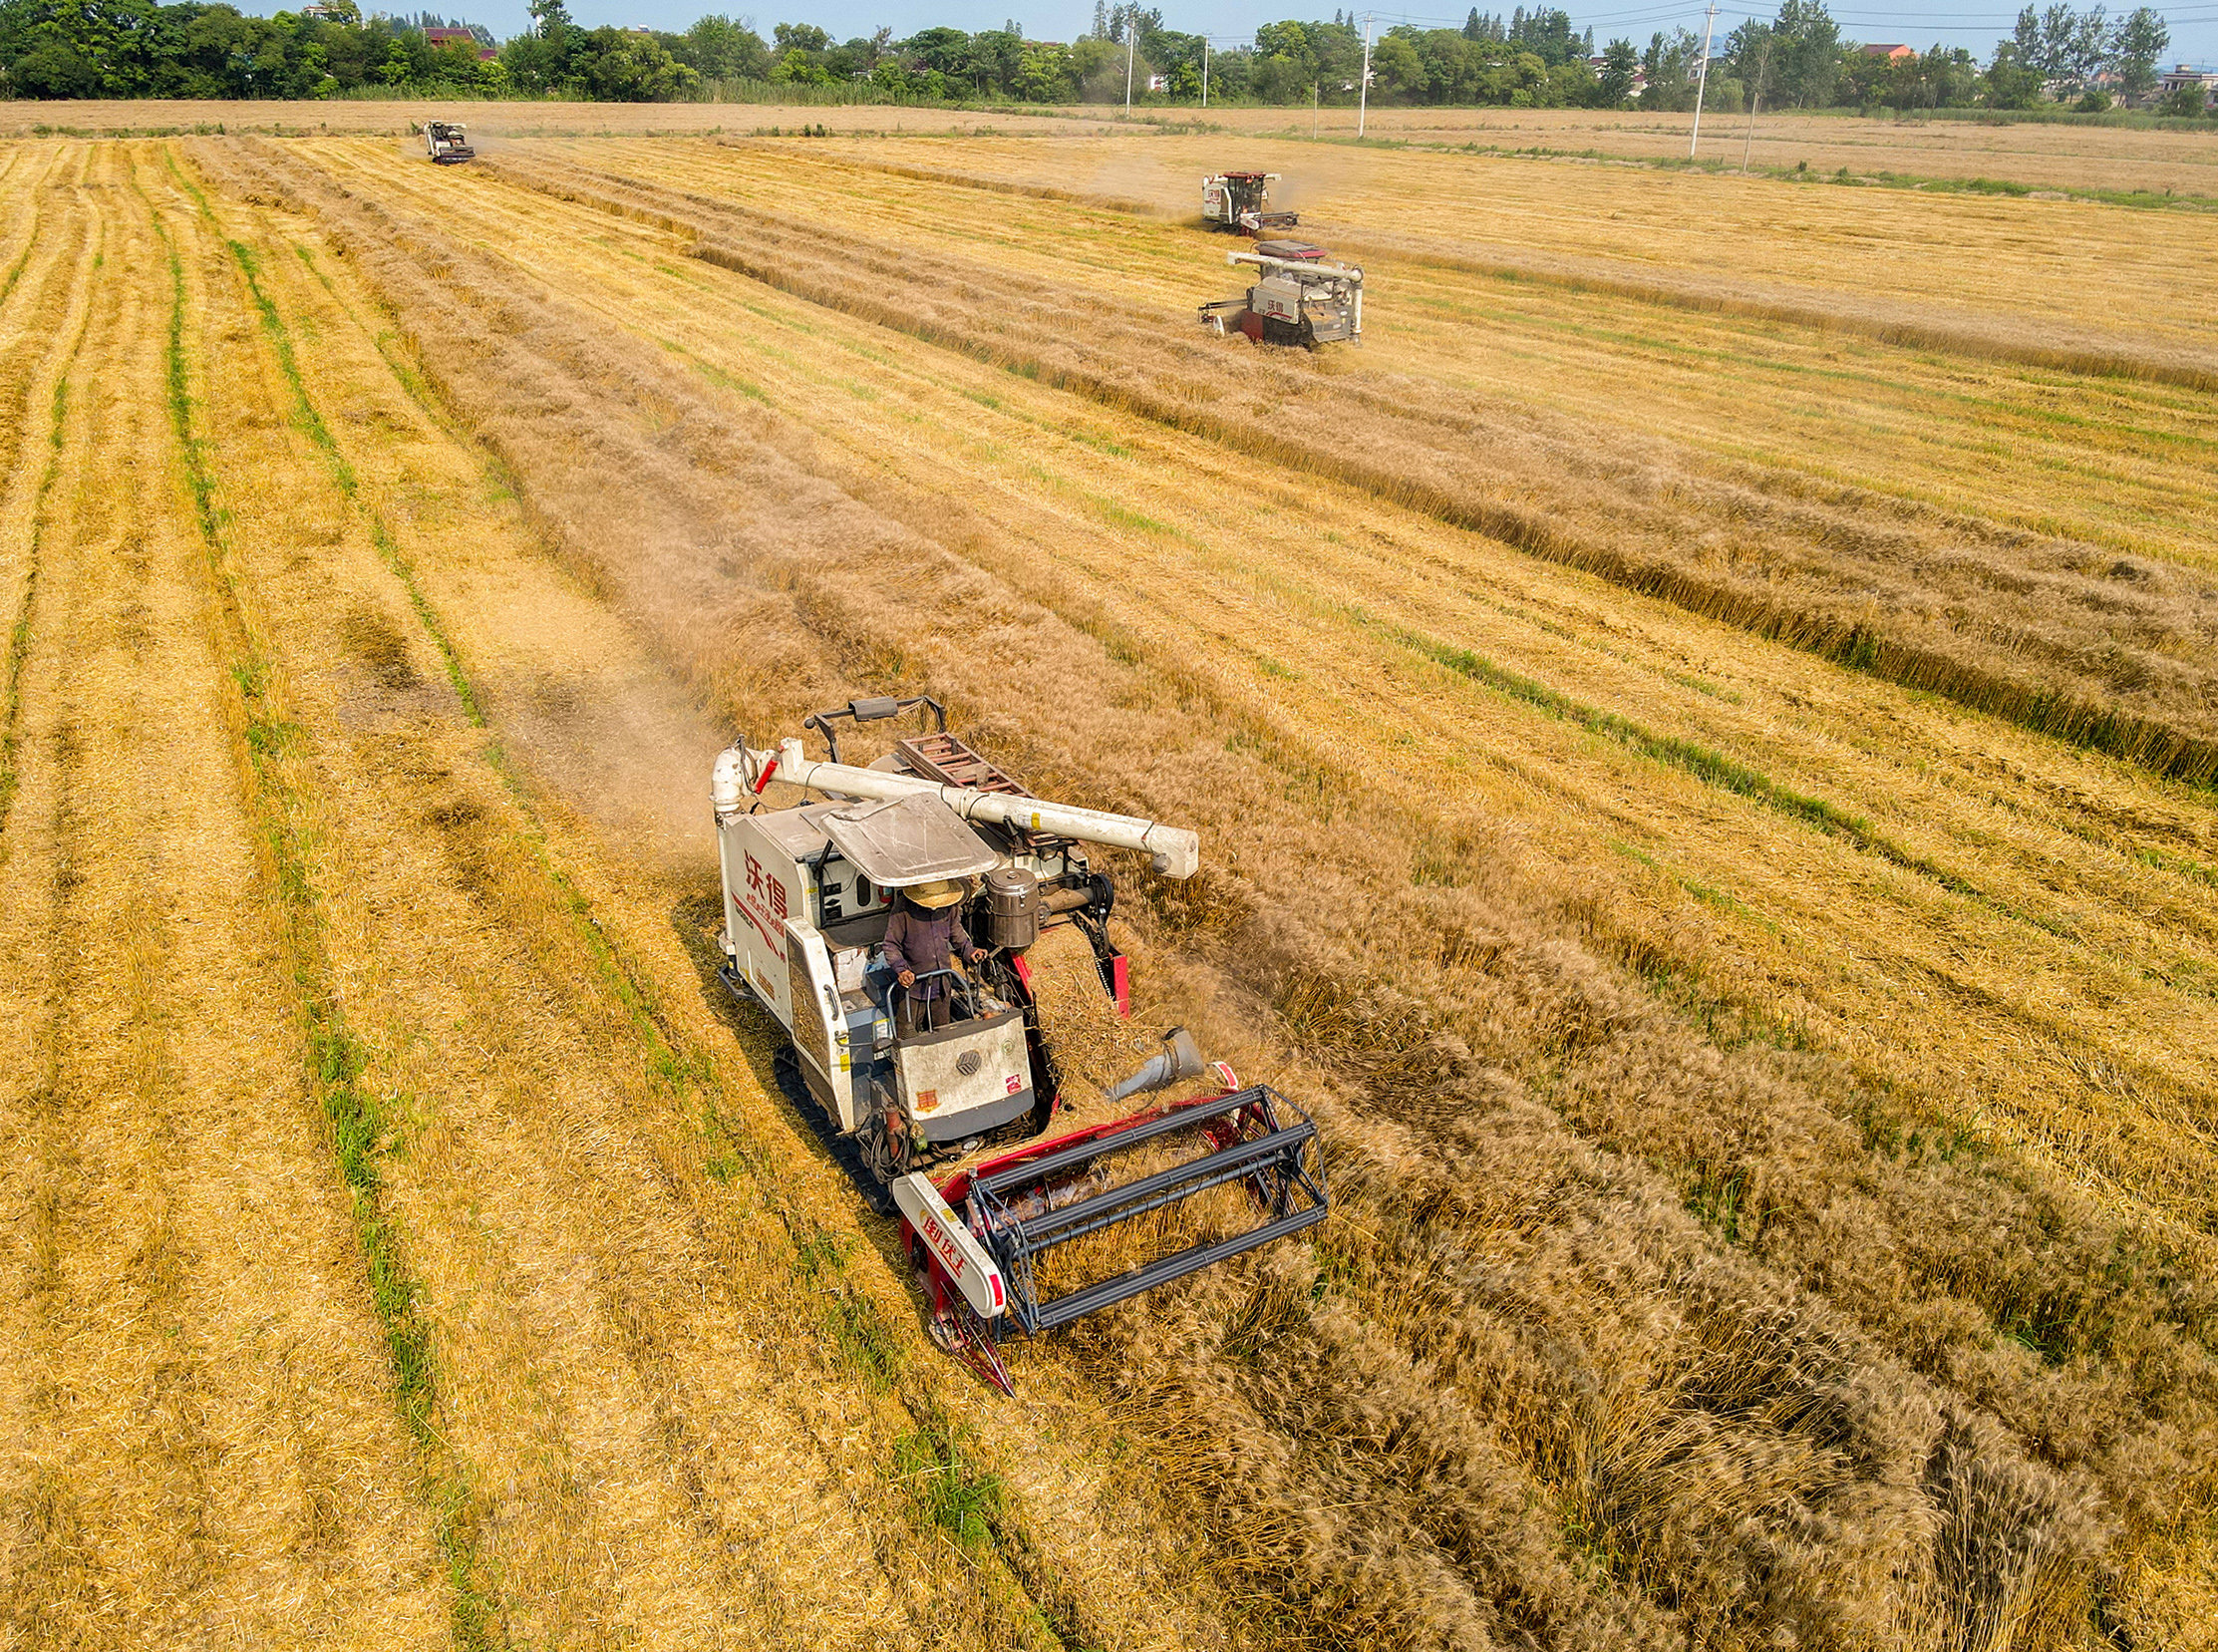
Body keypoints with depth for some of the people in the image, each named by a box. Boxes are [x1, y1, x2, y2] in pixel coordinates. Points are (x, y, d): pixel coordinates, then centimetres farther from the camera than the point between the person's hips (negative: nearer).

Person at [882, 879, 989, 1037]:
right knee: (908, 1035, 5)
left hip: (942, 983, 4)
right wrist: (901, 969, -26)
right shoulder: (903, 910, -19)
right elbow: (891, 945, -12)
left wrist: (968, 950, -4)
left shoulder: (949, 907, -6)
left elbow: (956, 932, 13)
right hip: (913, 982, -4)